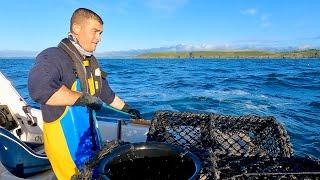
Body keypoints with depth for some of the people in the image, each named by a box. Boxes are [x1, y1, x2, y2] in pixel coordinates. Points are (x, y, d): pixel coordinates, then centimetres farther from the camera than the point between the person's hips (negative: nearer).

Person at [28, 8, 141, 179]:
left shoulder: (91, 62, 10)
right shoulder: (53, 56, -18)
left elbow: (106, 92, 20)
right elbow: (39, 88, -37)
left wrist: (127, 109, 22)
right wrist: (83, 98, -29)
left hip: (90, 137, 8)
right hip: (65, 139, -8)